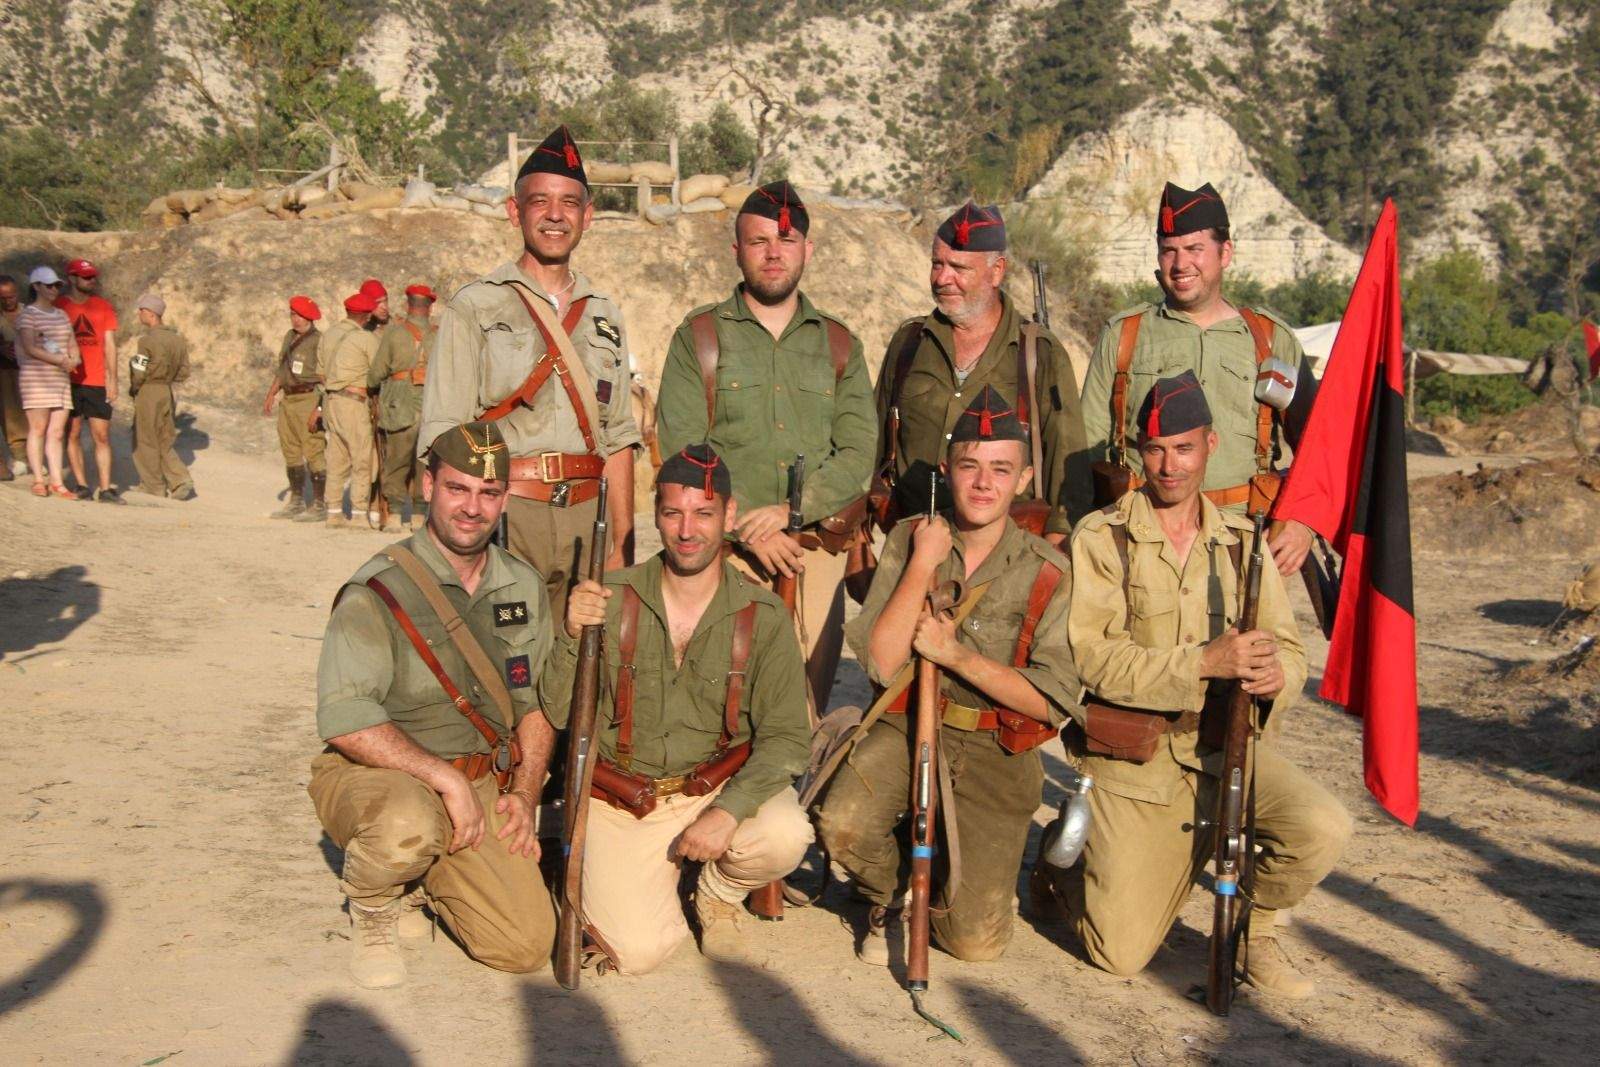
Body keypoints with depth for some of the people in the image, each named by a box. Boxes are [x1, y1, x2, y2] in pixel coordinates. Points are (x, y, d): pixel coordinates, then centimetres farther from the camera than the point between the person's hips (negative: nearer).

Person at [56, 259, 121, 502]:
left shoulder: (103, 306, 9)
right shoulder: (58, 306, 3)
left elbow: (110, 344, 7)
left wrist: (112, 380, 0)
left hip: (98, 382, 1)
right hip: (68, 381, -1)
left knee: (102, 436, -1)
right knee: (72, 434, 2)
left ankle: (105, 489, -1)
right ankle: (82, 486, 9)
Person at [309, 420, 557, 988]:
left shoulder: (524, 586, 6)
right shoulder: (378, 591, -15)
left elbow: (537, 701, 15)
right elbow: (344, 719, -25)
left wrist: (525, 793, 2)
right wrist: (446, 779, -25)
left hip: (481, 784, 5)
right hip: (371, 773, -5)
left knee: (528, 943, -10)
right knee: (409, 825, -41)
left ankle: (418, 882, 22)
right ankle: (371, 907, -2)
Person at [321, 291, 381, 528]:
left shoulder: (330, 335, 11)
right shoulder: (366, 338, -9)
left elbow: (322, 373, 15)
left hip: (330, 399, 7)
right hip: (353, 400, -7)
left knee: (337, 460, 11)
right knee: (363, 460, -2)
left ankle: (334, 513, 13)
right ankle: (359, 514, -5)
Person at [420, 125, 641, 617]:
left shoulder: (605, 316, 16)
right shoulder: (474, 309, 2)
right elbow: (443, 439, -5)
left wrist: (623, 548, 10)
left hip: (585, 521, 4)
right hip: (504, 517, -4)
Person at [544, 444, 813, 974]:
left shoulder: (762, 616, -8)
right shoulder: (611, 599, -7)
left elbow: (786, 736, -10)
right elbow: (560, 715, -5)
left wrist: (729, 810, -25)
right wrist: (572, 636, -23)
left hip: (718, 786, 1)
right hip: (622, 798, 0)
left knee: (785, 835, -30)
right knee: (637, 952, -17)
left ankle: (719, 898, 6)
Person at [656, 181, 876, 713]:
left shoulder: (838, 344, 14)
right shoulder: (699, 336, 7)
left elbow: (859, 452, 4)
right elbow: (683, 450, -2)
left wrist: (789, 511, -12)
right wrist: (750, 529, -12)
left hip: (818, 549, 2)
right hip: (729, 550, -2)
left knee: (809, 705, 3)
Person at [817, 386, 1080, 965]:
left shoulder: (1048, 572, -6)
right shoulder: (908, 540, -2)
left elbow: (1050, 700, -9)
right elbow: (882, 663, -12)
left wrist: (957, 655, -17)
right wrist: (924, 564, -16)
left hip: (995, 749, -1)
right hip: (907, 727, 1)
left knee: (975, 941, -8)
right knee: (844, 825, -30)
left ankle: (939, 876, 28)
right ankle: (889, 896, 7)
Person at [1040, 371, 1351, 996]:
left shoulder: (1241, 542, 8)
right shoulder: (1100, 540, -5)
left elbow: (1289, 648, 5)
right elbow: (1093, 658, -16)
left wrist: (1275, 675, -20)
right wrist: (1207, 662, -26)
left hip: (1227, 747, 3)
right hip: (1133, 761, -3)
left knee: (1323, 830, -24)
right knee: (1121, 953, -6)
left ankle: (1249, 922, 8)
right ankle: (1064, 862, 27)